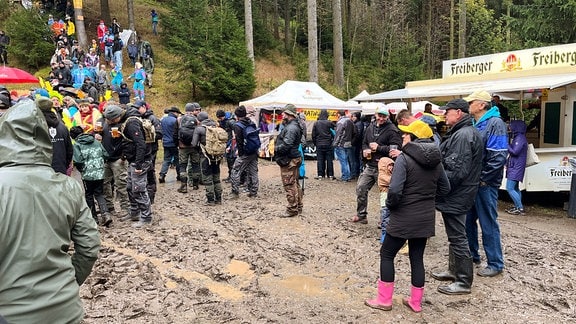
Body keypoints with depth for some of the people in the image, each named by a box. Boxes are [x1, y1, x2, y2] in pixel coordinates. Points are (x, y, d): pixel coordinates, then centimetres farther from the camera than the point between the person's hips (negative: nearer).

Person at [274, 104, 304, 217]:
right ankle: (298, 207, 27)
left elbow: (286, 145, -27)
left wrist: (275, 148, -12)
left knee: (290, 186, -4)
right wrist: (277, 146, 6)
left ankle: (292, 209, 3)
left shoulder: (291, 128, -19)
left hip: (289, 161, -11)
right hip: (294, 159, 11)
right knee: (295, 184, 17)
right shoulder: (293, 126, 16)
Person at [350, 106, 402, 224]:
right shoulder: (370, 127, 12)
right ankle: (361, 215, 22)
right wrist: (365, 150, 2)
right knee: (360, 189, 7)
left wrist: (379, 148, -18)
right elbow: (364, 142, 24)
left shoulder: (392, 130, -10)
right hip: (369, 166, 7)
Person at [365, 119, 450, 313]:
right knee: (417, 257, 17)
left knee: (387, 254, 10)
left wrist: (389, 205, -6)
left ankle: (384, 300, 17)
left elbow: (394, 190, -25)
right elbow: (445, 188, 12)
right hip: (426, 217, 6)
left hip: (404, 218, -6)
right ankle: (416, 302, 26)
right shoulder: (436, 160, 4)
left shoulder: (404, 159, -17)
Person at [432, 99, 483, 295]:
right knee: (455, 236, 21)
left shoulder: (463, 135, -21)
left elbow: (456, 171, -27)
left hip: (456, 196, -11)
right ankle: (454, 271, 35)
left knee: (458, 238, -1)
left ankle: (464, 282, 11)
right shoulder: (463, 132, 14)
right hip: (457, 195, 11)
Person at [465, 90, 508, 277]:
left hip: (485, 184, -8)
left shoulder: (495, 123, -13)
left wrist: (482, 178, -17)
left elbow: (498, 157, -20)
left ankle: (495, 264, 14)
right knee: (468, 220, 16)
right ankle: (472, 255, 32)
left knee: (488, 224, 1)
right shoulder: (474, 124, 13)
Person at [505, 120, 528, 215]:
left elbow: (515, 151, -21)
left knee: (510, 188, -11)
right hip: (514, 167, 10)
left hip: (516, 168, -10)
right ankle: (517, 207, 20)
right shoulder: (517, 137, 17)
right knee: (515, 188, 14)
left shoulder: (520, 138, -14)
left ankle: (520, 208, -8)